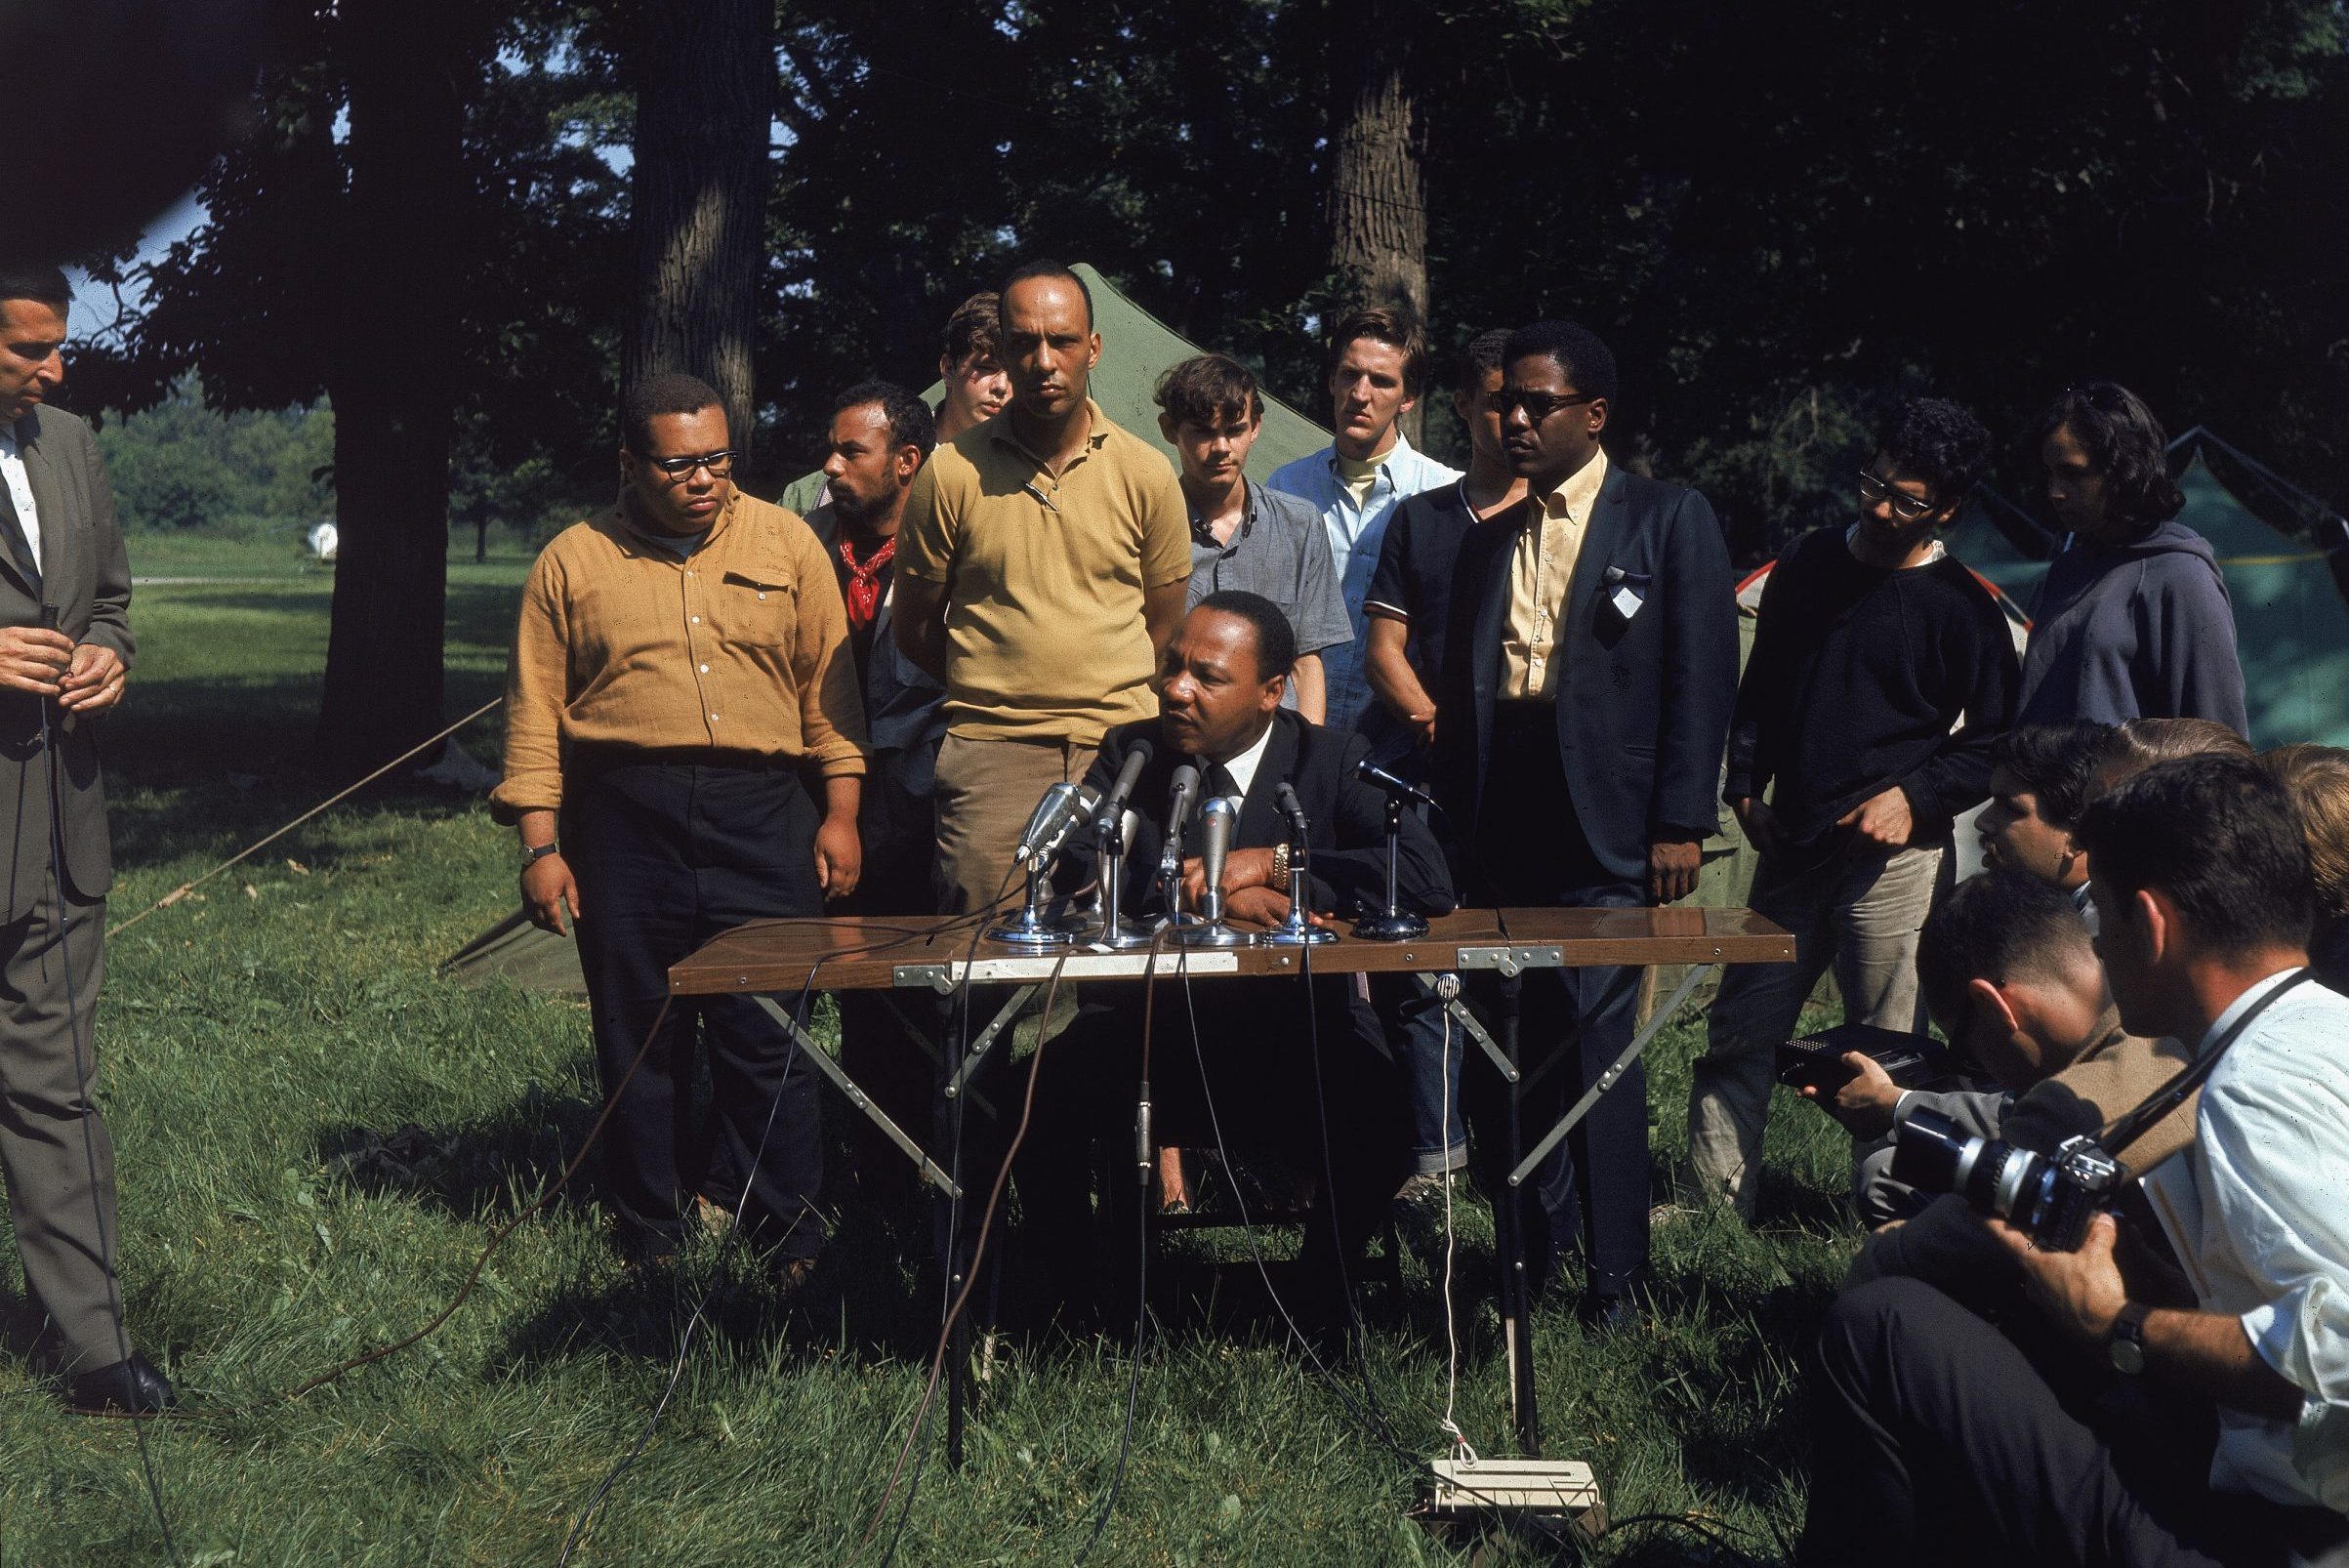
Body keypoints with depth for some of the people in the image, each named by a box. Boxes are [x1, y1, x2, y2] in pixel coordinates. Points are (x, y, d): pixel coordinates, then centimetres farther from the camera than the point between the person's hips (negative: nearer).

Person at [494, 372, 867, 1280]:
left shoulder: (784, 544, 9)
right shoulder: (573, 562, 7)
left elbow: (829, 686, 9)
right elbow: (535, 713, 6)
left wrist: (841, 812, 3)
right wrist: (540, 845, -1)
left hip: (761, 816, 0)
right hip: (623, 821, 0)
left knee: (769, 1036, -1)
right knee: (638, 1039, 5)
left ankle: (786, 1234, 7)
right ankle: (653, 1235, 16)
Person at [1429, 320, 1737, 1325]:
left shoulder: (1670, 520, 3)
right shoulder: (1487, 543, 19)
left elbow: (1703, 675, -4)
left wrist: (1681, 825, -11)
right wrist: (1450, 825, 10)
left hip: (1606, 824, -5)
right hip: (1501, 827, 5)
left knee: (1596, 1040, -7)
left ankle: (1615, 1269, 4)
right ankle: (1537, 1239, 21)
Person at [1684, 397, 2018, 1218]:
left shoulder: (1961, 609, -6)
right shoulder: (1808, 563, 8)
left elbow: (1994, 743, -2)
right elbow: (1761, 687, 18)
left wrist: (1914, 797, -14)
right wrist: (1745, 784, 9)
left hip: (1895, 856, -5)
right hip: (1791, 845, 5)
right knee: (1739, 1032, 8)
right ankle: (1711, 1196, 18)